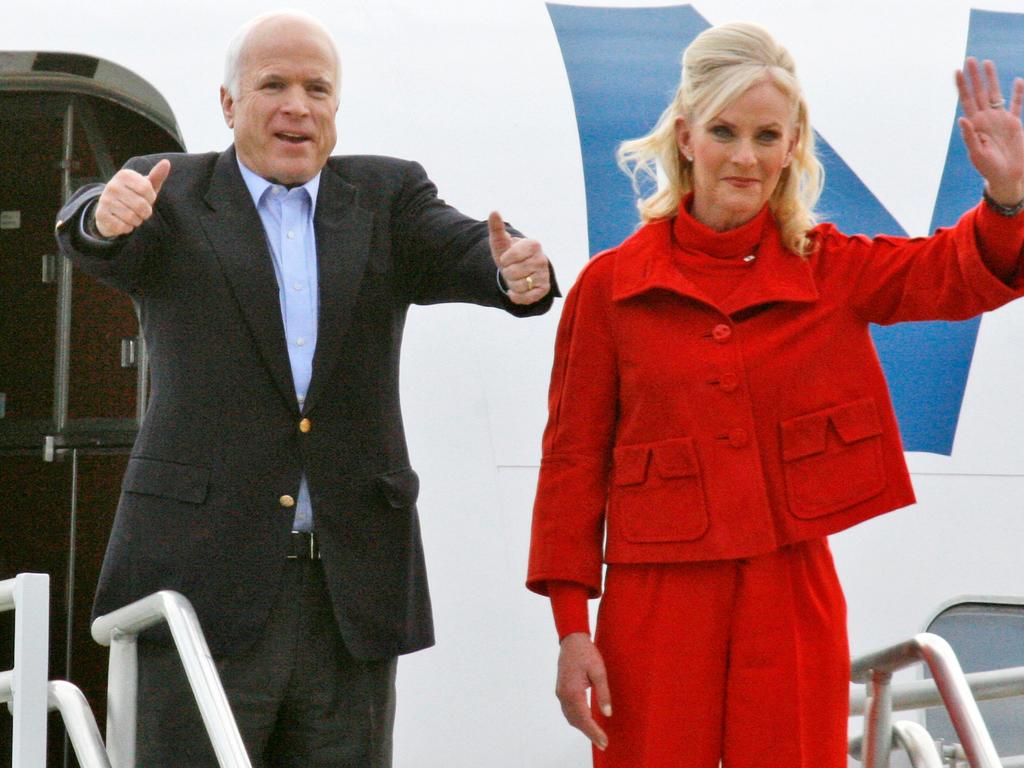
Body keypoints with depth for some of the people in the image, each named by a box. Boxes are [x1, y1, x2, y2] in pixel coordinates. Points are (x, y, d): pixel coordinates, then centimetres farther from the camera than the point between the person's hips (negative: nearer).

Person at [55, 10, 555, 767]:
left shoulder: (387, 197, 12)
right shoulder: (169, 194, 6)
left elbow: (462, 252, -5)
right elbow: (88, 235, -14)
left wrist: (518, 271, -30)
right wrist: (106, 216, -39)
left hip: (352, 589, 3)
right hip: (203, 581, -2)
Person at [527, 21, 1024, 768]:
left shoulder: (829, 271, 4)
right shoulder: (611, 285, -1)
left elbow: (961, 272, -9)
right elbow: (574, 459, 1)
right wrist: (571, 627, -3)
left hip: (793, 602, 1)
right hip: (656, 611, -1)